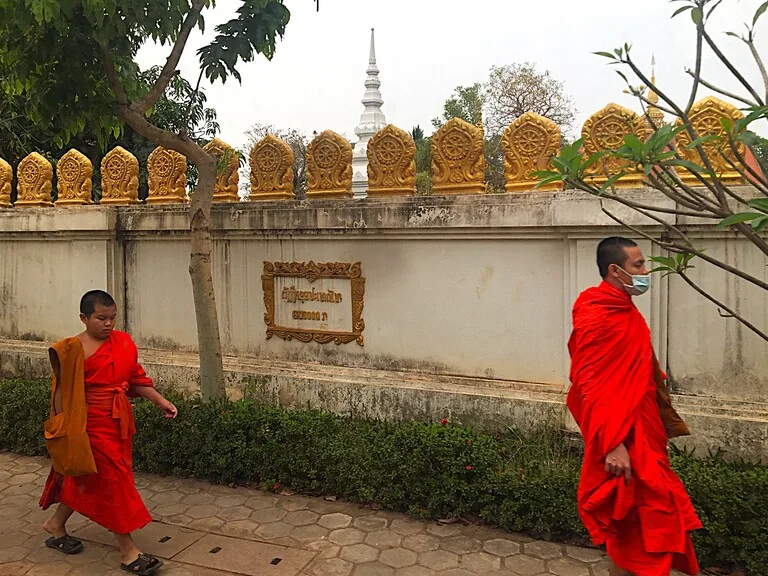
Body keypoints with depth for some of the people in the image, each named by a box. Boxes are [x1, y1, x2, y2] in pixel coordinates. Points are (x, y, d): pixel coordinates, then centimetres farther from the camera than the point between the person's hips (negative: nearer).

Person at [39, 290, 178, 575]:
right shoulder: (74, 349, -14)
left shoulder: (123, 342, 3)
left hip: (119, 421, 7)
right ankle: (128, 551, 9)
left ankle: (56, 525, 44)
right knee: (113, 480, -2)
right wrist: (63, 431, -13)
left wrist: (161, 402, 2)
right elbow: (64, 393, -12)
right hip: (93, 423, -6)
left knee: (85, 480, 21)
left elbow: (137, 378, 10)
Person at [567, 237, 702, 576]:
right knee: (630, 531, 2)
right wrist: (613, 444, -26)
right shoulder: (595, 317, -19)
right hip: (622, 442, -9)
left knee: (635, 531, 17)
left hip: (643, 435, 9)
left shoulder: (626, 312, 11)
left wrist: (664, 425, 20)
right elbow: (589, 385, -22)